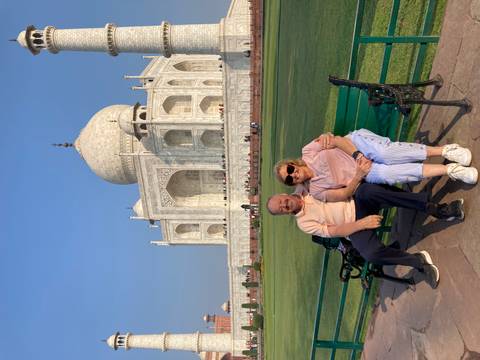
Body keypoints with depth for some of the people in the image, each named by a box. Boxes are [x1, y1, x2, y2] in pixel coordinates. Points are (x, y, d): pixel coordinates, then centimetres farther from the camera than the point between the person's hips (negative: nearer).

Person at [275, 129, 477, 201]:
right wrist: (359, 175, -26)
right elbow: (345, 193, -10)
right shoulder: (317, 191, -4)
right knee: (386, 174, -31)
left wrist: (356, 154, -24)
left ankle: (443, 150, -23)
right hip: (363, 173, 0)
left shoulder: (308, 152, -5)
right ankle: (448, 169, -24)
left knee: (386, 153, -33)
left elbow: (337, 140, -10)